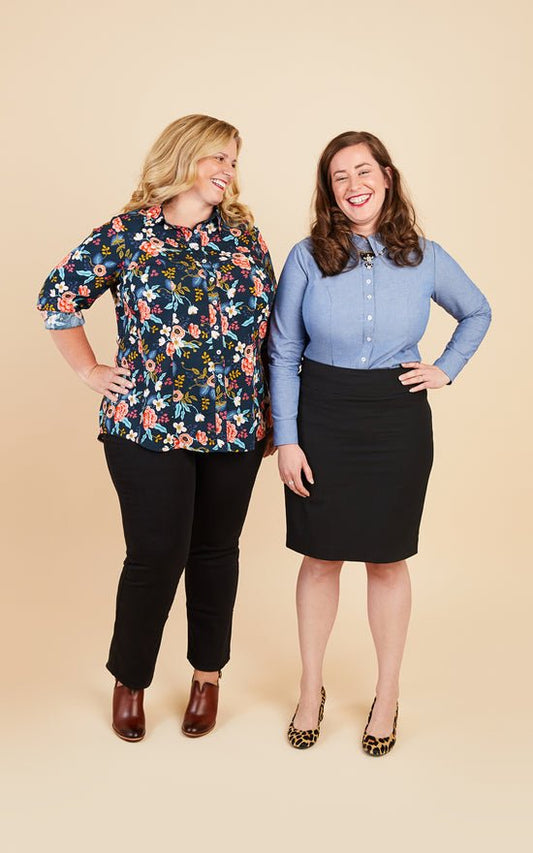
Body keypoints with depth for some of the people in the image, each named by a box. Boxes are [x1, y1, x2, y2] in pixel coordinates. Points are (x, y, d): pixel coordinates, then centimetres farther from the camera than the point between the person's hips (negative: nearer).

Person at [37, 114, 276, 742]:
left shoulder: (243, 233, 9)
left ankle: (208, 675, 32)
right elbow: (57, 297, 6)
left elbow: (271, 326, 13)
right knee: (156, 555, 0)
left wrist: (273, 413, 11)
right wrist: (90, 372, 2)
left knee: (216, 552, 13)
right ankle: (129, 680, 25)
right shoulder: (128, 233, -2)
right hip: (149, 426, -3)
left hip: (236, 427, 4)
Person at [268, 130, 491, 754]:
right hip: (321, 419, 0)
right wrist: (286, 439, -7)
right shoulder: (307, 258, -4)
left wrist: (447, 369, 4)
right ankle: (311, 690, 29)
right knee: (321, 556, 9)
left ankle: (387, 696, 29)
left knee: (386, 559, 11)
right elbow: (282, 355, -2)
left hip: (398, 422, 1)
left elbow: (478, 313, 18)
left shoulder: (425, 259, 0)